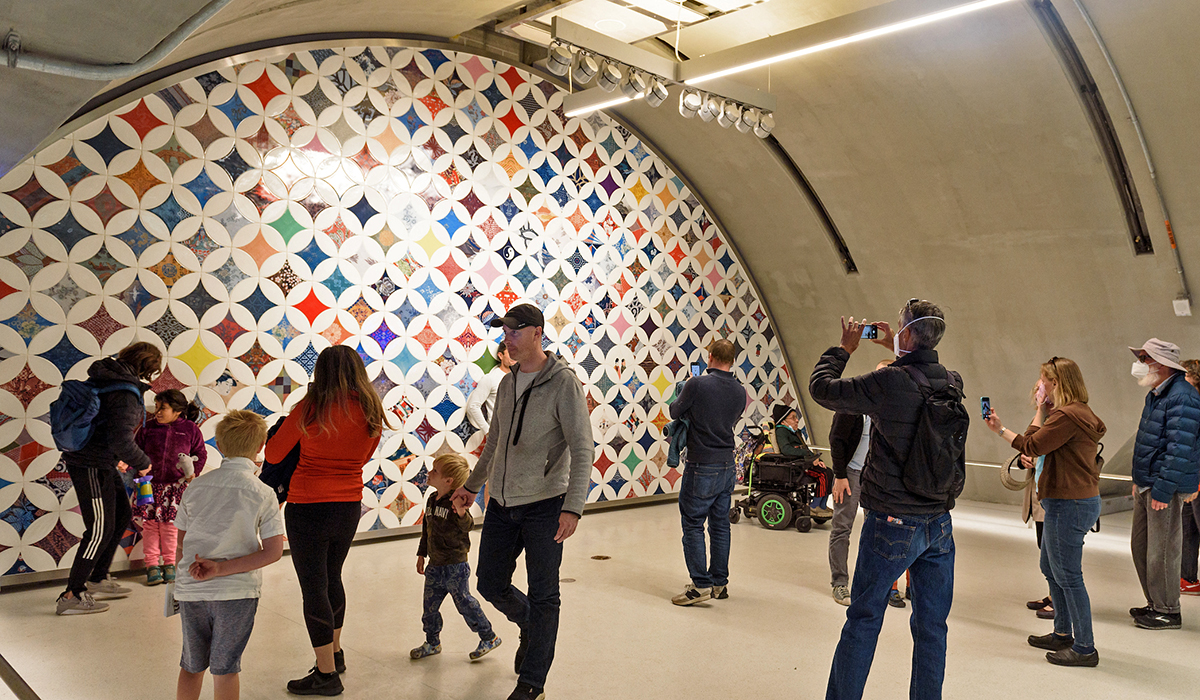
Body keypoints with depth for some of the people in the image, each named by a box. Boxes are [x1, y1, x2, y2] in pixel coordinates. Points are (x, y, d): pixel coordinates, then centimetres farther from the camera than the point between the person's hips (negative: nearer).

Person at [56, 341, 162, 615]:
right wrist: (142, 463, -11)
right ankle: (71, 596, 3)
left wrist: (116, 457, 22)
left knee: (122, 515, 18)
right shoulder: (126, 394, -22)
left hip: (101, 463, 10)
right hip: (92, 466, -10)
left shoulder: (105, 377, 9)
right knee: (100, 530, -4)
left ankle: (97, 580, 28)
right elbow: (121, 439, -28)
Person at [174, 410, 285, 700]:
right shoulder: (263, 493, -8)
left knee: (191, 666, 22)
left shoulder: (196, 486, 1)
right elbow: (274, 551, -13)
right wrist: (221, 569, -12)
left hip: (191, 589, 3)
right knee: (225, 668, 11)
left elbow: (182, 543, 8)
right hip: (237, 591, -3)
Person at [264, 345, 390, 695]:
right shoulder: (371, 412, -3)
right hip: (349, 506, 6)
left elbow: (273, 454, -3)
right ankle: (335, 652, 40)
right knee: (332, 577, 24)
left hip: (308, 507, -5)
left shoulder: (311, 409, -14)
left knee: (313, 587, 4)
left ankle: (327, 673, 10)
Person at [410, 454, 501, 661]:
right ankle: (432, 642, 33)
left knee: (465, 603, 2)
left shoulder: (455, 503, -18)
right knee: (429, 606, 14)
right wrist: (421, 554, 21)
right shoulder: (431, 500, 6)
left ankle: (489, 638, 18)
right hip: (435, 566, 8)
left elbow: (467, 526, -32)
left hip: (455, 566, -7)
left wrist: (462, 514, -52)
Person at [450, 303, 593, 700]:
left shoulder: (564, 383, -12)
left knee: (542, 596, 4)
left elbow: (582, 449, -17)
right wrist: (472, 485, 26)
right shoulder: (507, 383, 10)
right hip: (501, 504, 7)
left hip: (544, 504, -6)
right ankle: (530, 627, 42)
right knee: (491, 585, 13)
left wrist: (573, 507, -26)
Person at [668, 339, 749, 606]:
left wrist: (686, 406, 19)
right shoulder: (740, 391, 3)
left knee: (693, 525, 1)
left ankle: (701, 584, -1)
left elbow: (675, 412, -1)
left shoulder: (696, 385, -15)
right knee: (720, 525, 13)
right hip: (728, 466, 6)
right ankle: (719, 582, 21)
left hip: (702, 467, -6)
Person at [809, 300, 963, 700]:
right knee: (931, 625, 13)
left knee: (863, 621, 6)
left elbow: (821, 387, -6)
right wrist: (897, 351, 27)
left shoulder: (887, 382, -17)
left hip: (892, 524, -5)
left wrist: (844, 348, 8)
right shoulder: (952, 384, 0)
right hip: (940, 522, 5)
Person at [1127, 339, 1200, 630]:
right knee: (1140, 545, 16)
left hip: (1166, 488, -10)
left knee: (1162, 550, -1)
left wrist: (1162, 490, -24)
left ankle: (1168, 612, 11)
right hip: (1147, 484, 10)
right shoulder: (1157, 394, 14)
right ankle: (1155, 604, 28)